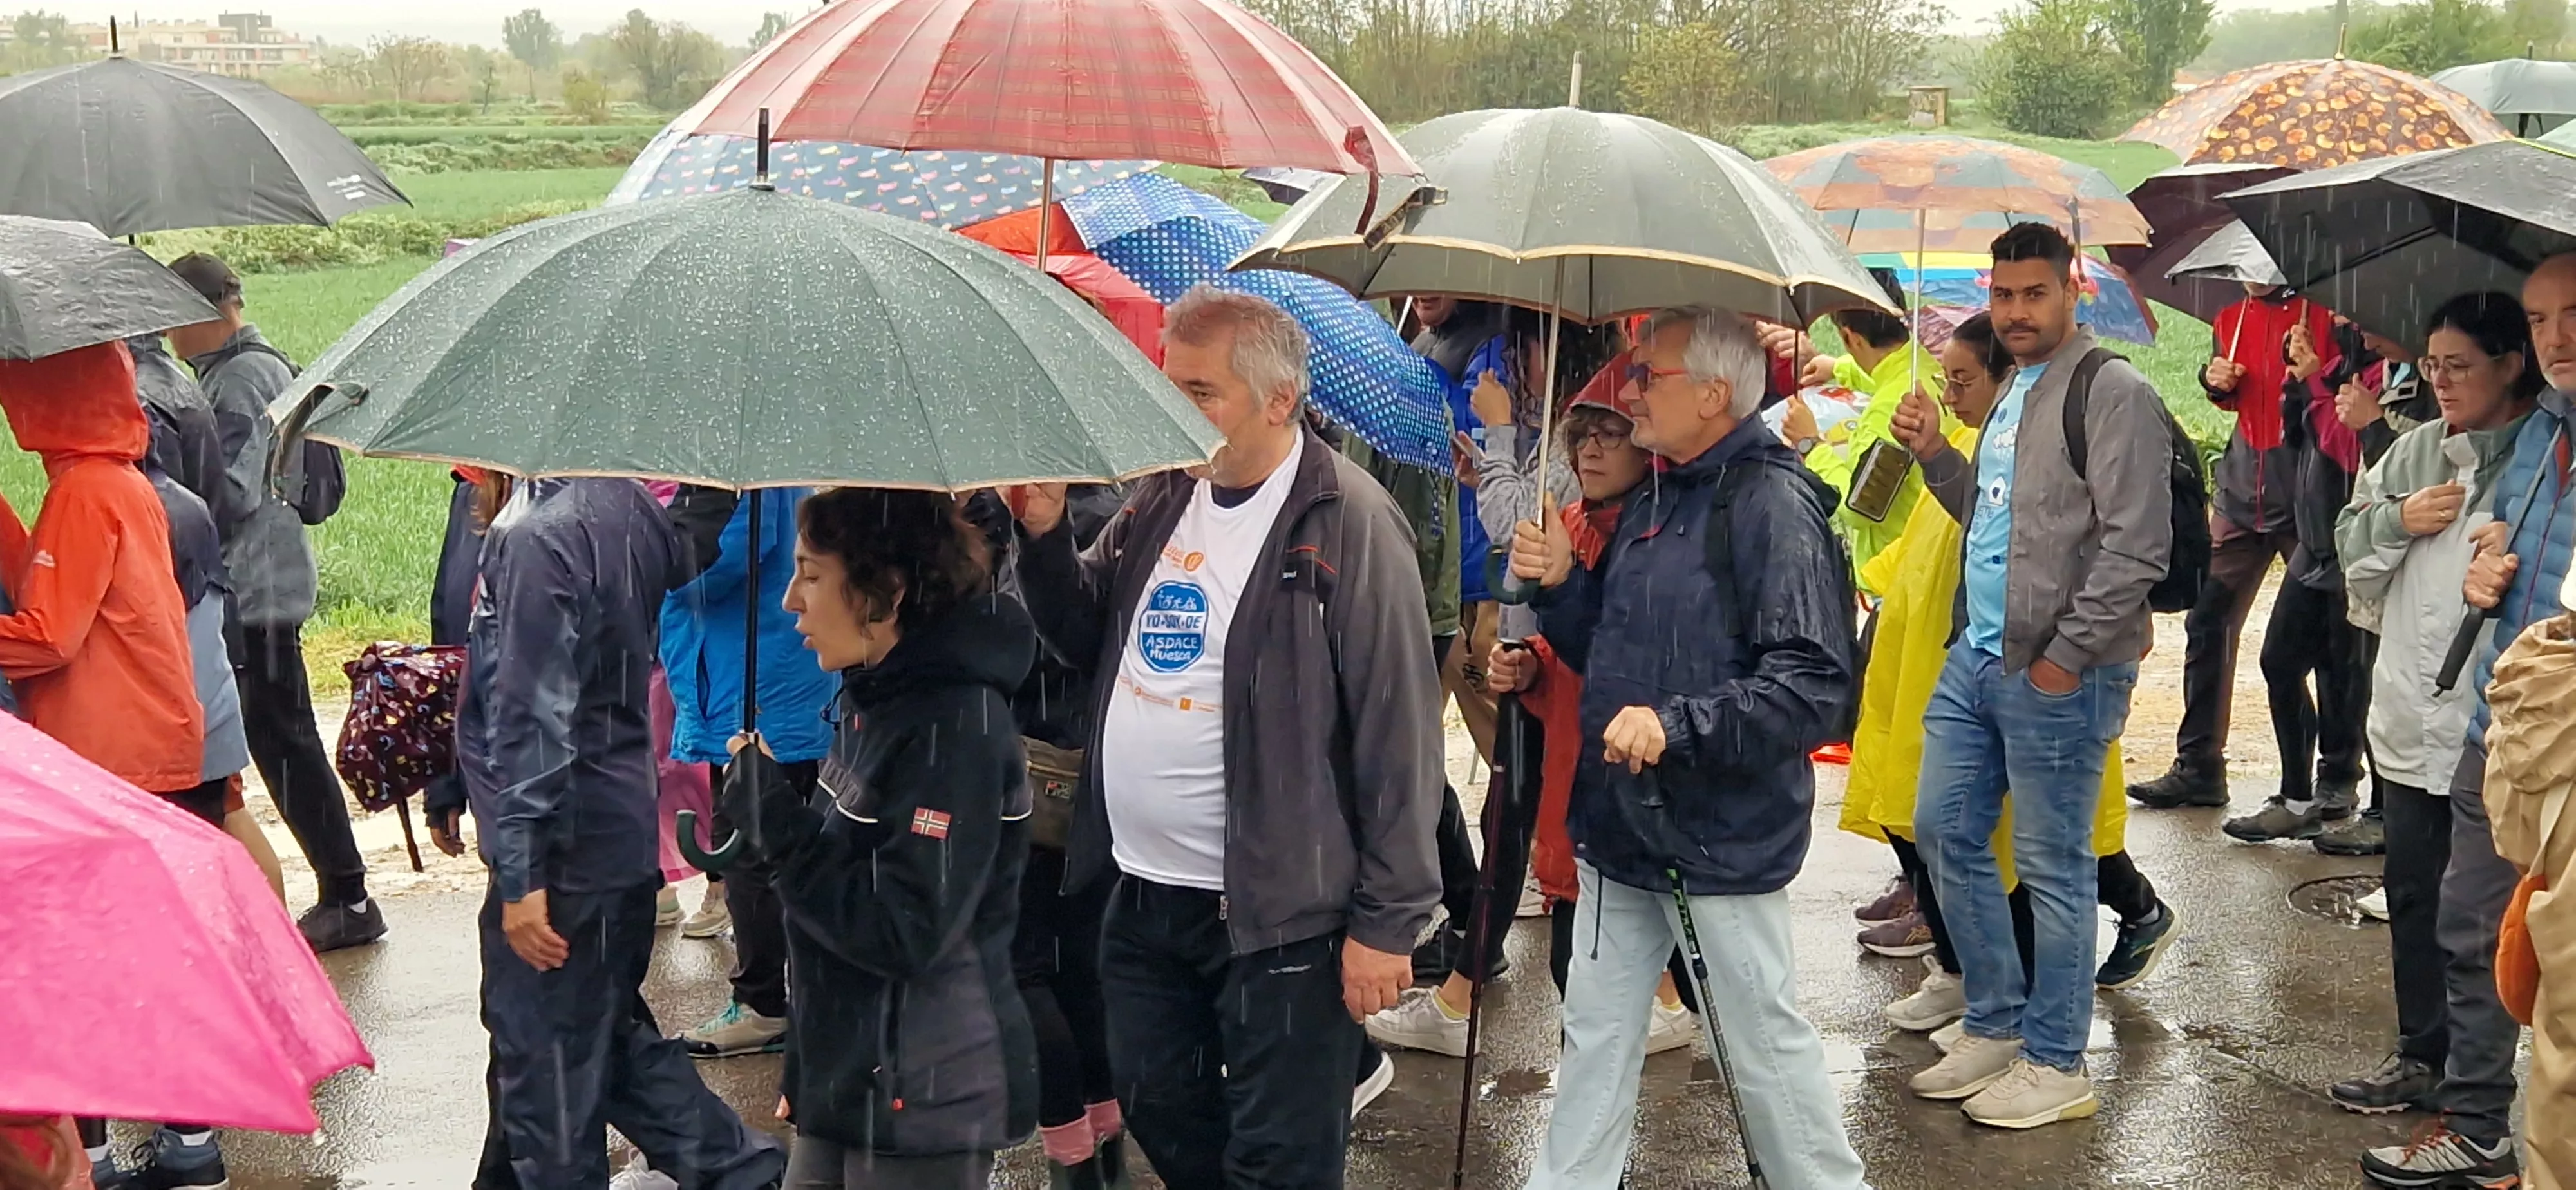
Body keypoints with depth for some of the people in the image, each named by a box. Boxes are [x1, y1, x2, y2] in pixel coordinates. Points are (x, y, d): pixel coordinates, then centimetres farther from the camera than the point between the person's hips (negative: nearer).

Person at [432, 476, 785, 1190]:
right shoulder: (636, 509, 5)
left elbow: (533, 716, -23)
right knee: (610, 1032, 22)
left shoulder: (539, 534, -22)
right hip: (625, 829, 9)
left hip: (564, 848, -9)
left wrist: (520, 875, -20)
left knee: (546, 1058, 5)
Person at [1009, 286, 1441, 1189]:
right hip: (1142, 897, 8)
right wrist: (1045, 534, -1)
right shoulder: (1160, 498, 7)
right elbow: (1084, 634, 18)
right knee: (1159, 1115, 21)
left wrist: (1389, 919, -16)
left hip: (1275, 915, -7)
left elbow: (1399, 733, -16)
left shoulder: (1348, 524, -16)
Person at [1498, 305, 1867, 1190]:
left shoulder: (1773, 503, -15)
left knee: (1765, 1042, 4)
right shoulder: (1648, 505, 13)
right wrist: (1560, 586, 2)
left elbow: (1812, 684, -23)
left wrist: (1676, 726, -30)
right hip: (1620, 827, 8)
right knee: (1596, 1036, 16)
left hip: (1722, 840, -8)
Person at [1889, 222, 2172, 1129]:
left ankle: (2056, 1065, 12)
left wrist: (2066, 656, -18)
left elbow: (2136, 546, -17)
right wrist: (1932, 454, 8)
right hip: (1976, 655, 9)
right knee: (1946, 831, 13)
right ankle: (1996, 1026, 27)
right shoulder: (2011, 392, 17)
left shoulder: (2111, 393, -11)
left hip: (2057, 674, -9)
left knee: (2051, 865, 0)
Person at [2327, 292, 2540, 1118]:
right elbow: (2350, 543, 15)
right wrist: (2399, 519, -2)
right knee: (2414, 894, 16)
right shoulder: (2416, 451, 11)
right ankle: (2421, 1056, 30)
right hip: (2412, 717, 7)